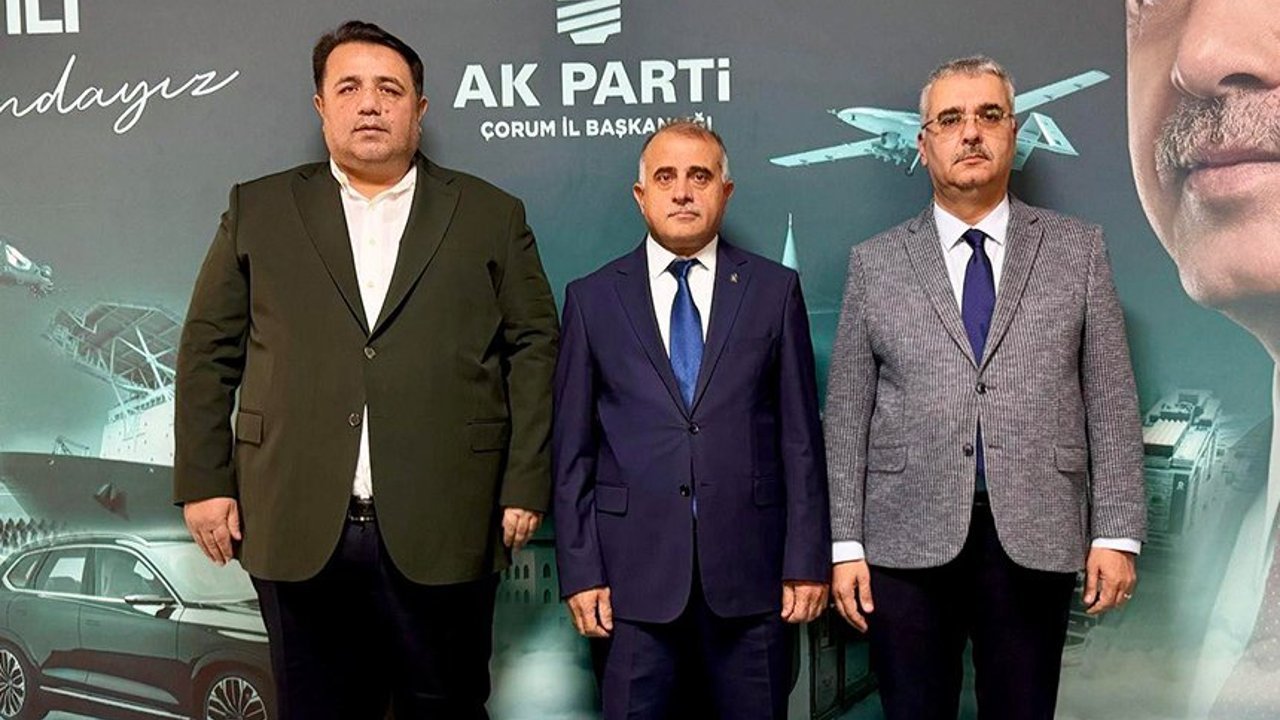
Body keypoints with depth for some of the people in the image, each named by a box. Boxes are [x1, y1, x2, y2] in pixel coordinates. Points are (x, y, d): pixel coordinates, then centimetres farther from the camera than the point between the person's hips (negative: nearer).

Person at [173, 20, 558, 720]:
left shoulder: (491, 215, 6)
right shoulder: (258, 210, 9)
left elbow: (534, 347, 3)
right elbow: (208, 351, 9)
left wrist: (525, 483, -3)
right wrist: (204, 480, 3)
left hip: (443, 531, -1)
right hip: (297, 530, 1)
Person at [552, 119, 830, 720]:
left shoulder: (775, 290, 5)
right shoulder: (592, 298, 5)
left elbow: (801, 437, 3)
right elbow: (572, 450, 4)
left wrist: (807, 559, 0)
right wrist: (580, 571, -1)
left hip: (749, 571, 0)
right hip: (633, 575, 0)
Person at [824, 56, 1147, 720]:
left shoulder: (1078, 251, 7)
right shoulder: (875, 263, 5)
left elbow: (1111, 400, 4)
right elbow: (847, 414, 3)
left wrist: (1116, 533, -2)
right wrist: (845, 543, -1)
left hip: (1035, 537, 1)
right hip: (907, 539, 0)